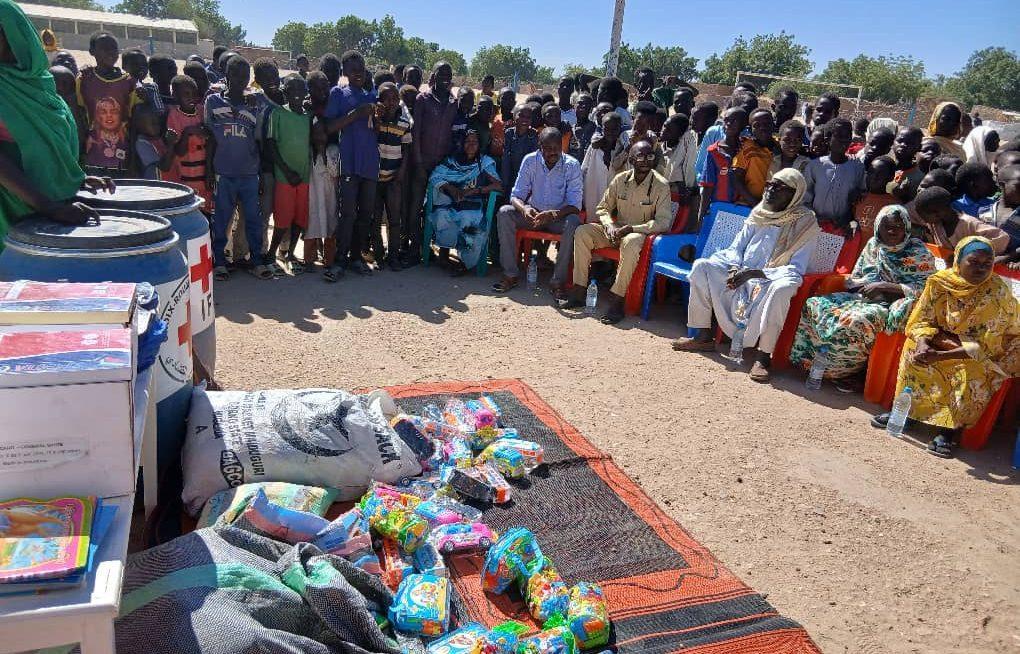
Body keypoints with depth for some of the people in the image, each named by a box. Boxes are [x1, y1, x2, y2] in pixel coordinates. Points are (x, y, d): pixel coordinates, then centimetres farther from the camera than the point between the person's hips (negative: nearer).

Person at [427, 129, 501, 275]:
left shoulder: (485, 162, 7)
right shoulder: (453, 160, 14)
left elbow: (498, 185, -6)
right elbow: (435, 176, 4)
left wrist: (473, 191, -16)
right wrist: (450, 188, -14)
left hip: (473, 205, -2)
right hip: (452, 203, 2)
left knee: (470, 221, -34)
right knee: (442, 216, -31)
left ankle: (465, 261, -16)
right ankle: (444, 253, -10)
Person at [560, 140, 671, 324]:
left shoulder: (661, 185, -10)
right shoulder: (620, 179, 3)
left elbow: (663, 222, -16)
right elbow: (602, 208, 11)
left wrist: (630, 228, -23)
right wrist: (609, 225, -12)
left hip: (642, 233, -5)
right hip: (617, 230, 5)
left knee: (631, 242, -40)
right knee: (582, 232, -16)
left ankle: (616, 302, -36)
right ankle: (579, 293, -16)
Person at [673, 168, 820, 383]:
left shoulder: (805, 225, -6)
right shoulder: (759, 214, 9)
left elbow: (795, 271, -14)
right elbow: (736, 248, 13)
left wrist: (757, 273, -26)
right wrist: (735, 268, -11)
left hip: (772, 282, -5)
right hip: (742, 277, 5)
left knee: (783, 288, -39)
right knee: (702, 266, -11)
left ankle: (764, 356, -32)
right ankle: (704, 337, -7)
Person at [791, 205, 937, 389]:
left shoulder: (918, 252, -1)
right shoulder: (873, 245, 15)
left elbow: (925, 288, -13)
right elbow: (853, 280, 20)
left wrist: (884, 287, -18)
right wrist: (866, 284, -5)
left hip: (890, 305, -6)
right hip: (861, 297, 6)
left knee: (855, 322, -38)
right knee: (813, 305, -15)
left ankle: (848, 371, -16)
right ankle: (809, 359, -11)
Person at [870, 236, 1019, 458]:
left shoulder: (998, 293, -25)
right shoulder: (940, 282, -14)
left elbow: (985, 346, -27)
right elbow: (921, 321, -8)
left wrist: (940, 356, -36)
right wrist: (923, 344, -31)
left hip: (988, 352, -4)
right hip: (948, 338, 4)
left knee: (974, 370, -33)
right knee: (914, 348, -19)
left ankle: (950, 429, -23)